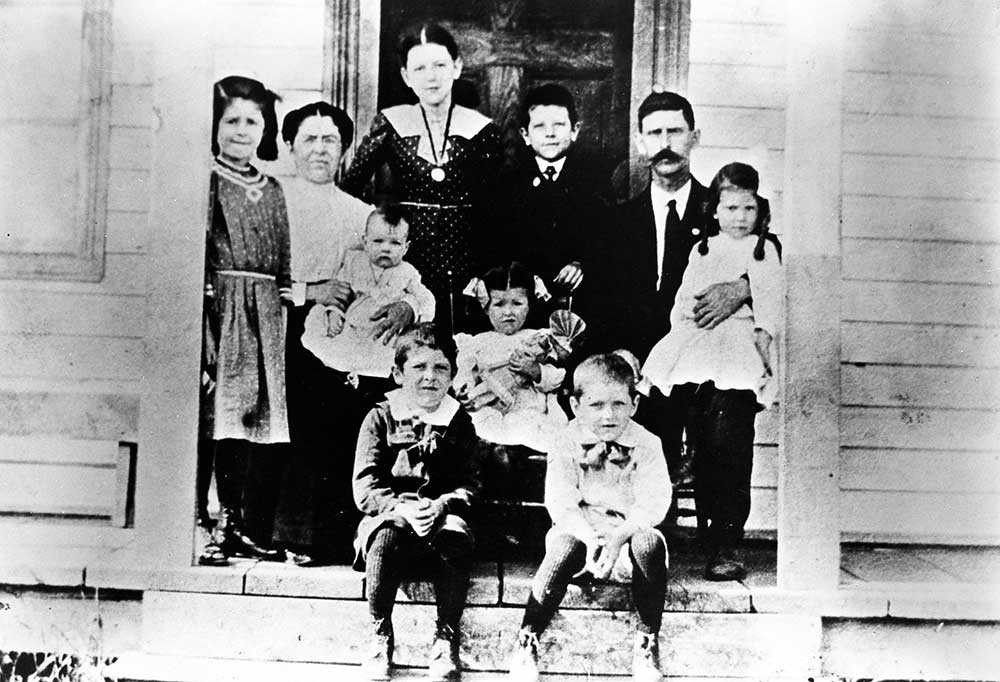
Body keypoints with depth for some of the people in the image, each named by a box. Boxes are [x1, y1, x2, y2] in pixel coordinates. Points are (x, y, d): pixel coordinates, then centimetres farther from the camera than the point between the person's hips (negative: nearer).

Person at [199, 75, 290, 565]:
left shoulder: (272, 190, 18)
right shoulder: (206, 183, 2)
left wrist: (287, 300, 10)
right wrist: (198, 328, -14)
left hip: (265, 319, 5)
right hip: (217, 310, -5)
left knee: (264, 426, 4)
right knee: (219, 422, -7)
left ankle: (253, 531, 12)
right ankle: (218, 529, 2)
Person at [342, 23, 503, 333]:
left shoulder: (483, 130, 2)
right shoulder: (389, 124, 1)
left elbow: (488, 209, 5)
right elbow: (349, 188, 5)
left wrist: (486, 274, 1)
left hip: (463, 259, 0)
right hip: (406, 256, 0)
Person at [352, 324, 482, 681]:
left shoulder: (459, 422, 8)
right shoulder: (379, 418, 3)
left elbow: (469, 484, 2)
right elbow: (365, 488, -5)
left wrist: (442, 505, -19)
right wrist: (403, 508, -22)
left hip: (442, 515, 1)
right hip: (389, 514, -1)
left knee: (456, 537, -32)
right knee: (386, 536, -34)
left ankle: (446, 637, -11)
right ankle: (380, 635, -11)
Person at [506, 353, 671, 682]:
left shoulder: (646, 445, -5)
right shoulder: (567, 443, -5)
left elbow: (653, 505, -11)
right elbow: (560, 503, -10)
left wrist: (616, 538, -25)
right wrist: (591, 539, -25)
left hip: (628, 532, 1)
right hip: (579, 530, 0)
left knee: (649, 543, -32)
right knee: (564, 545, -33)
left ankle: (648, 642, -15)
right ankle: (526, 640, -18)